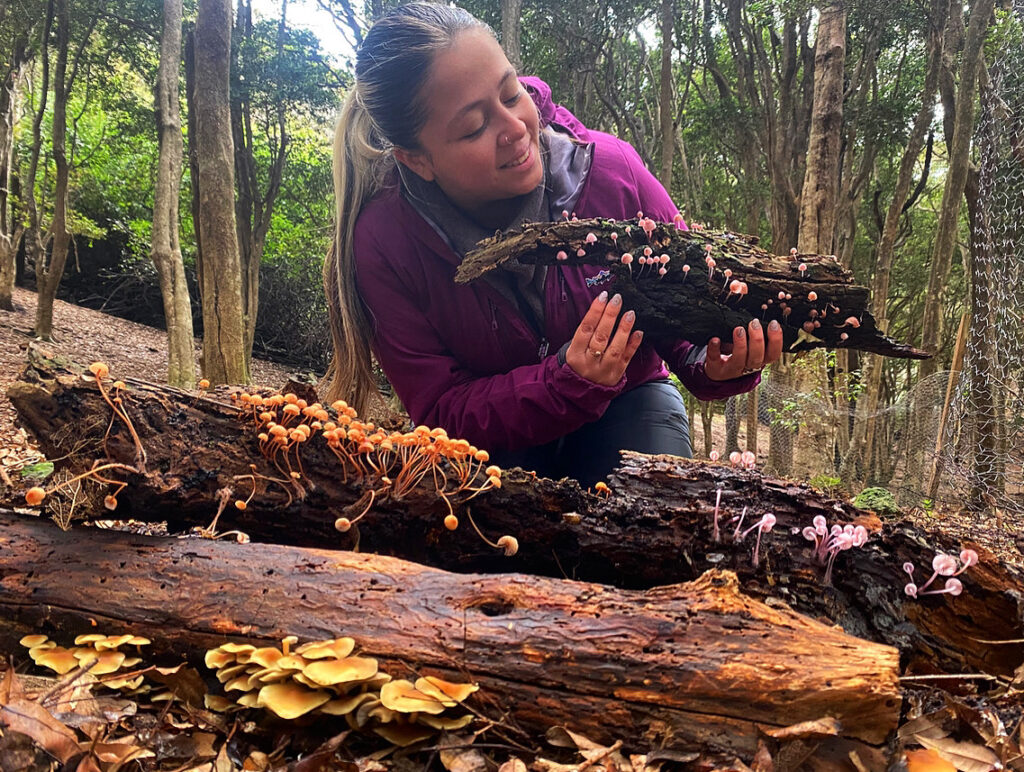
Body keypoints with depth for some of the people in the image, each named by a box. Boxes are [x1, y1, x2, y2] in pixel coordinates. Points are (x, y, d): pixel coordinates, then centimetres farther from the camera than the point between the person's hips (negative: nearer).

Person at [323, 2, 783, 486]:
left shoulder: (610, 170, -22)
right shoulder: (382, 241, -23)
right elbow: (440, 412, -19)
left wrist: (719, 366, -34)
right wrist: (567, 382, -35)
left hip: (625, 406, 1)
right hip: (493, 437, -1)